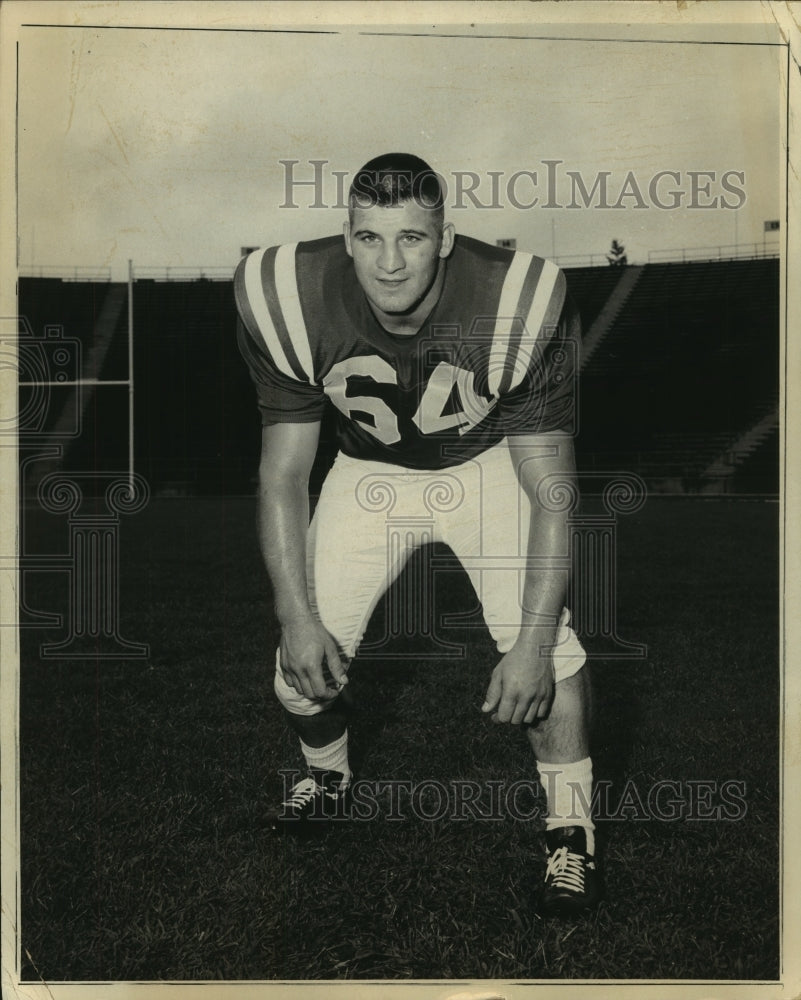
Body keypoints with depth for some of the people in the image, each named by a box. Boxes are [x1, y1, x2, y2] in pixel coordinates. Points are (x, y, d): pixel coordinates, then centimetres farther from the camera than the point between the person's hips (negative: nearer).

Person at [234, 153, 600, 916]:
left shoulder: (520, 305, -32)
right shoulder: (288, 302, -26)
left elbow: (551, 490, -26)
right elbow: (282, 475, -15)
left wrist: (532, 643, -30)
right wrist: (296, 617, -19)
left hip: (488, 463, -2)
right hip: (369, 470, 2)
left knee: (546, 638, -23)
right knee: (304, 660, -6)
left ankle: (570, 830, -1)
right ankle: (326, 780, 28)